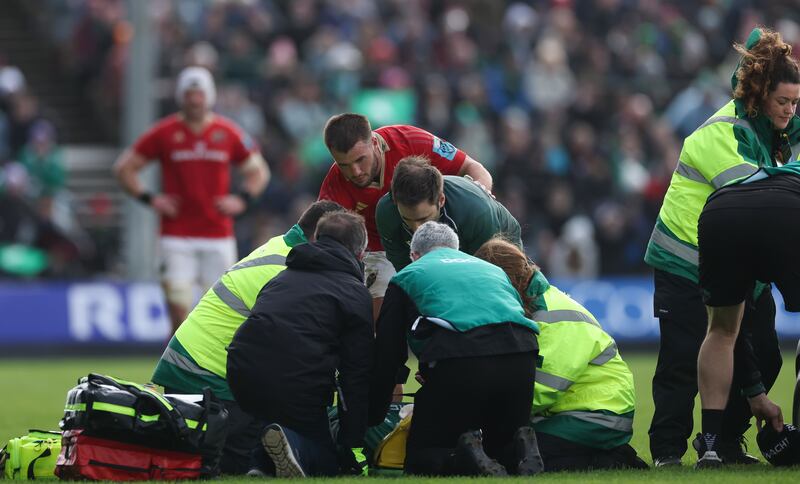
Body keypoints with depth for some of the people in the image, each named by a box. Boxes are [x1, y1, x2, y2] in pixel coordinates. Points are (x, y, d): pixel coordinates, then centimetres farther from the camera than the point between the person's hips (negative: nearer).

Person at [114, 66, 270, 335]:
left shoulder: (228, 133, 5)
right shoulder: (164, 133, 1)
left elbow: (258, 171, 17)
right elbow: (124, 168, 8)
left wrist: (242, 200, 1)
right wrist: (149, 199, -3)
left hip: (218, 235, 1)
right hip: (176, 236, -1)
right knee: (179, 307, -9)